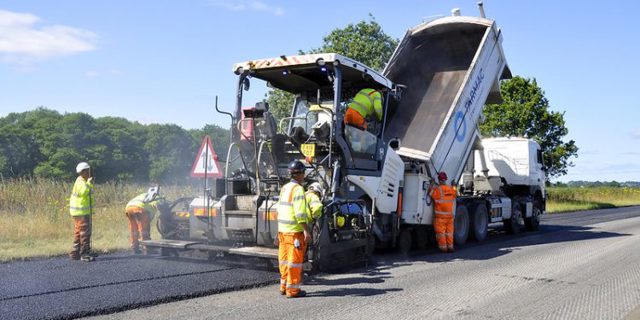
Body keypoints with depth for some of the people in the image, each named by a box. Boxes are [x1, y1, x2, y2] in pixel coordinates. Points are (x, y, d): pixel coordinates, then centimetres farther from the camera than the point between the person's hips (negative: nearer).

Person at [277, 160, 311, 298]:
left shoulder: (284, 188, 12)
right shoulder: (298, 189, -15)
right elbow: (300, 212, -22)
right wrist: (306, 230, -21)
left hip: (283, 230, 9)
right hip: (295, 231, -9)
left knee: (285, 259, 15)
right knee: (295, 260, -2)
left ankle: (284, 286, 23)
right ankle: (293, 289, 3)